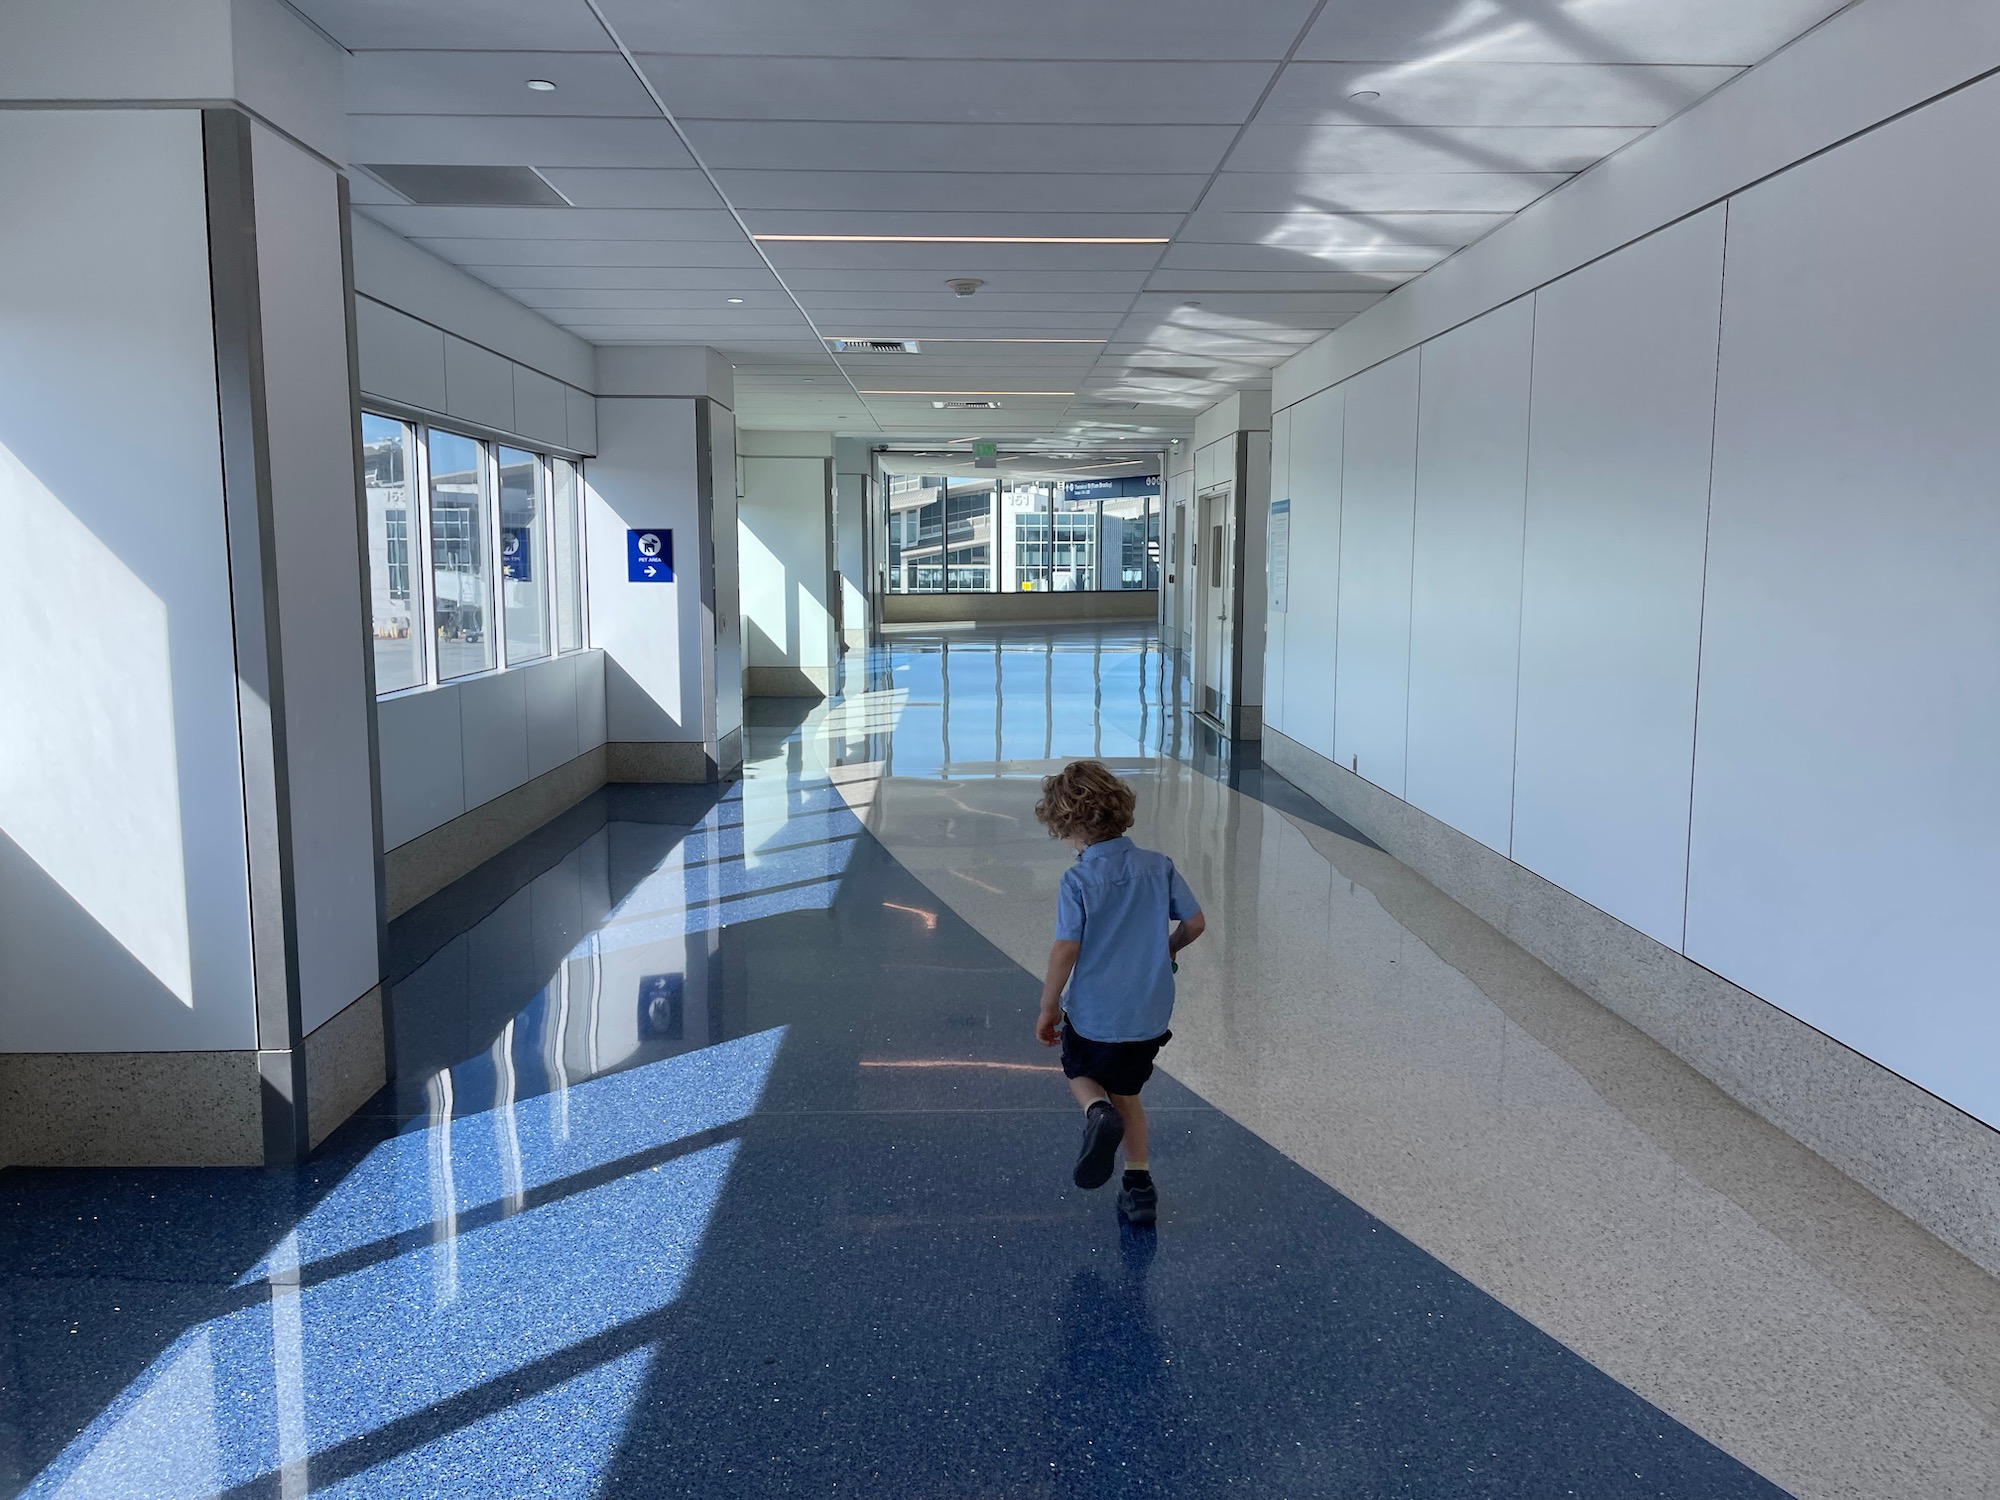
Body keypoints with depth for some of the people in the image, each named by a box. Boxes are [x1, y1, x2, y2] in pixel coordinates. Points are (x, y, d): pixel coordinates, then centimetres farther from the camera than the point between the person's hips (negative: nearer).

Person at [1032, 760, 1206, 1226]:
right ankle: (1139, 1184, 20)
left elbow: (1065, 949, -18)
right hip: (1150, 1012, 4)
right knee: (1126, 1092, 24)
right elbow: (1195, 922, 1)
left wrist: (1048, 1007, -5)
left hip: (1093, 1013, -4)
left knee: (1080, 1074, 24)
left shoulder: (1078, 880, -16)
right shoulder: (1158, 866, -4)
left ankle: (1098, 1113, -8)